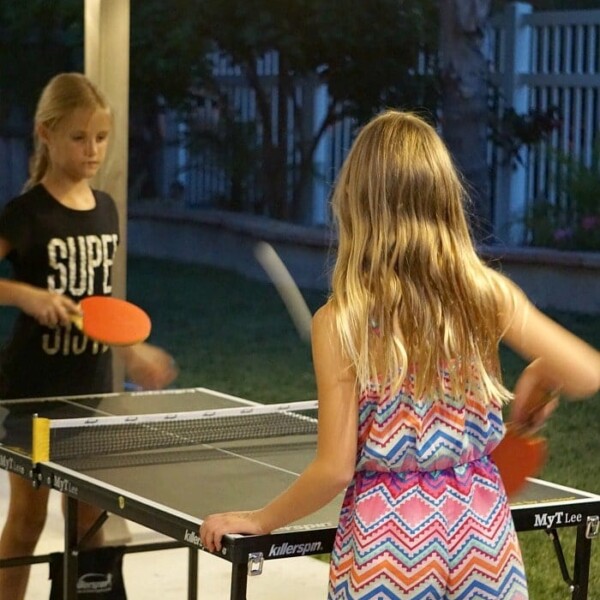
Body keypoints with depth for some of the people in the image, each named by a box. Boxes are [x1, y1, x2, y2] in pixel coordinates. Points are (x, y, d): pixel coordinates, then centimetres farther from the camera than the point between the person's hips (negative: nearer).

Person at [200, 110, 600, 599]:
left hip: (387, 536, -2)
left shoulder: (340, 322, -13)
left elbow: (335, 469, -12)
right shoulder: (488, 294, -7)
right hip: (482, 529, 2)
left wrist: (258, 521, 2)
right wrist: (538, 375, 10)